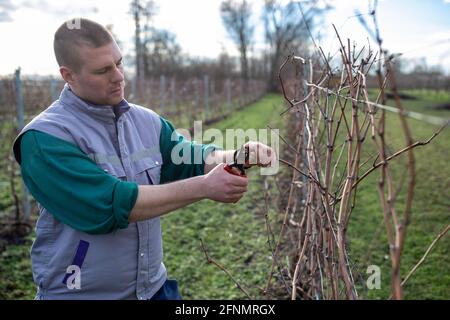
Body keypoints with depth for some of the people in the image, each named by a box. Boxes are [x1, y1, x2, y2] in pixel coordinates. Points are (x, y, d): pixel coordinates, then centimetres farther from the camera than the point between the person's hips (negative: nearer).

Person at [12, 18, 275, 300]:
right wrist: (203, 187, -28)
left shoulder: (146, 120, 1)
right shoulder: (45, 137, -19)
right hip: (81, 292, -5)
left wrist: (236, 157, -21)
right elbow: (109, 204, -27)